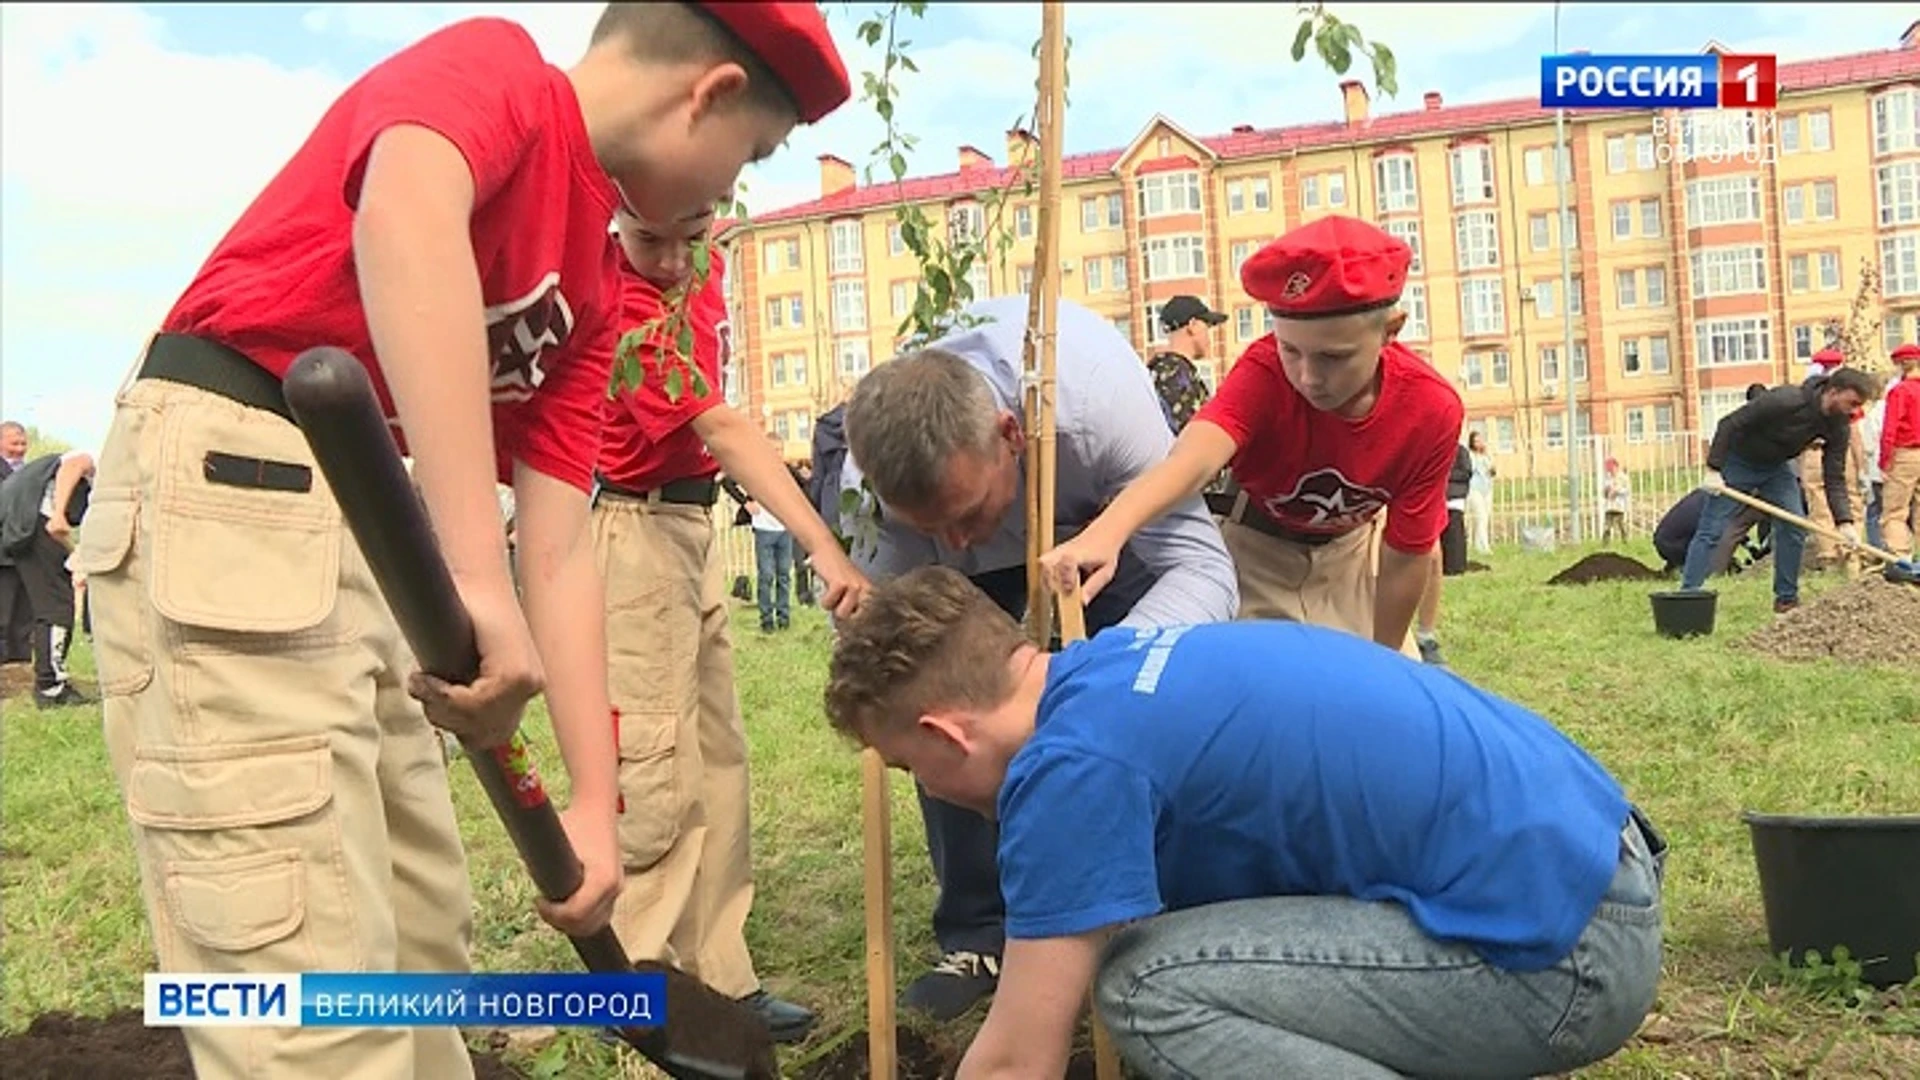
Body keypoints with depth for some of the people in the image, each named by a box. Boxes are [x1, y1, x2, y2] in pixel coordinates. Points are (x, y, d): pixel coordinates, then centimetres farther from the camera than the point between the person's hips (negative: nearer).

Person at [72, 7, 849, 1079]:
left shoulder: (592, 293, 15)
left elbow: (559, 556, 11)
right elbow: (404, 215, -33)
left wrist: (595, 801, 6)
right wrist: (476, 579, -40)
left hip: (361, 529, 10)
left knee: (427, 941, 16)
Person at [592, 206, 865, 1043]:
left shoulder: (702, 264, 5)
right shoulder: (623, 309, -24)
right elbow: (726, 432, -31)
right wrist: (826, 552, -35)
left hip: (693, 520, 9)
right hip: (631, 528, -9)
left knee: (717, 760, 8)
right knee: (657, 766, -9)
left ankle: (715, 976, 15)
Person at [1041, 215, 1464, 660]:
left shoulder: (1432, 410, -26)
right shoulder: (1264, 372, -33)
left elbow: (1406, 558, -17)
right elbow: (1194, 455, -54)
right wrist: (1105, 533, -73)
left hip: (1349, 549, 2)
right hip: (1254, 546, -2)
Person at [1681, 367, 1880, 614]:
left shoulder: (1838, 426, -13)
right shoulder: (1786, 400, -32)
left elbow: (1835, 478, -11)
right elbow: (1729, 424, -27)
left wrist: (1845, 521, -24)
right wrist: (1713, 470, -30)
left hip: (1776, 466, 6)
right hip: (1737, 461, -6)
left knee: (1794, 529, -4)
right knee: (1712, 531, -10)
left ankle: (1787, 598, 8)